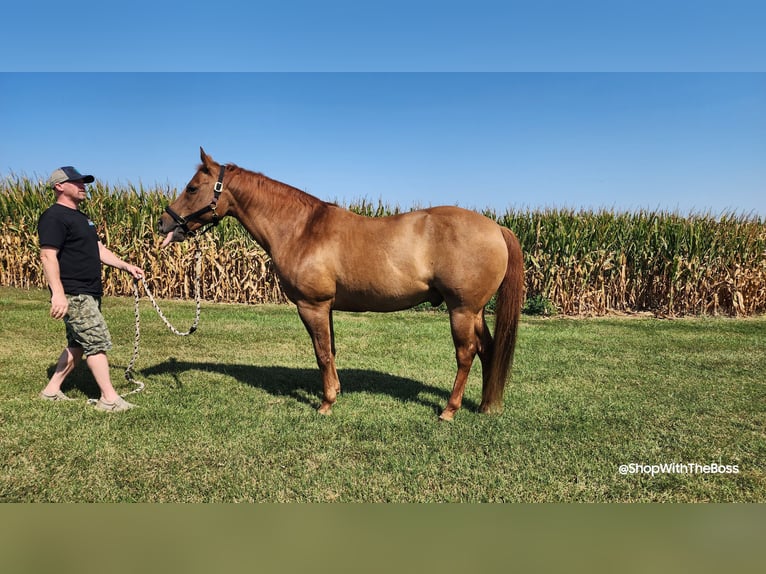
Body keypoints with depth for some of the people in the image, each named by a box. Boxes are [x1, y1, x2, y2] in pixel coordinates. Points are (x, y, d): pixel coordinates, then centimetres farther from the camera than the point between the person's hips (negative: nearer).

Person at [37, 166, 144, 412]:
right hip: (74, 295, -10)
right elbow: (48, 255, -21)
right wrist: (57, 293, -30)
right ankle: (109, 398, -1)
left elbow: (99, 250, 22)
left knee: (77, 345, 16)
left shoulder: (80, 217, 19)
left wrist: (126, 266, 12)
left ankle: (52, 390, 28)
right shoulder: (54, 217, -12)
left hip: (89, 293, 10)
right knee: (98, 341, -8)